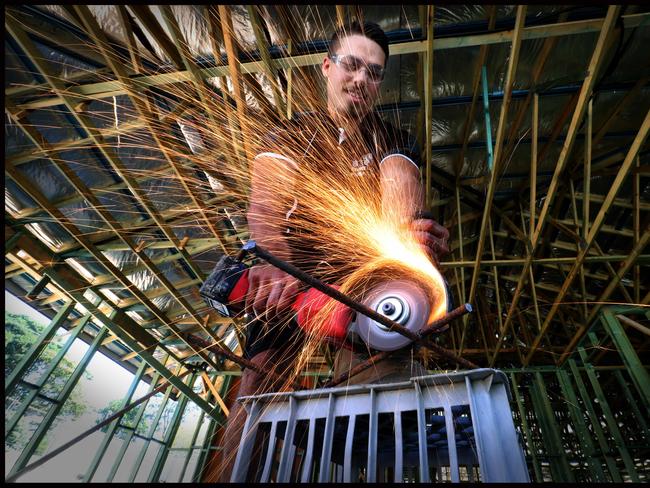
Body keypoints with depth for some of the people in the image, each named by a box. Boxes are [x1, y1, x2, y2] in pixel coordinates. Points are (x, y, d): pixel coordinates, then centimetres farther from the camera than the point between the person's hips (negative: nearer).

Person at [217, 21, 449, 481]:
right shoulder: (291, 135, 9)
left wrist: (413, 235, -34)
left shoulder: (394, 141, 15)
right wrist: (275, 264, -34)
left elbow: (404, 185, -10)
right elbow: (265, 204, -12)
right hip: (291, 268, 0)